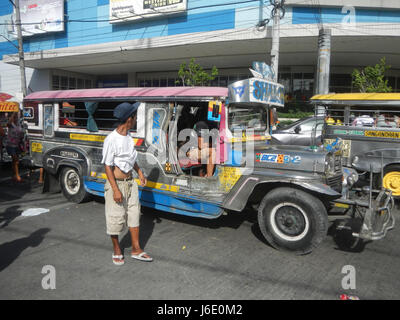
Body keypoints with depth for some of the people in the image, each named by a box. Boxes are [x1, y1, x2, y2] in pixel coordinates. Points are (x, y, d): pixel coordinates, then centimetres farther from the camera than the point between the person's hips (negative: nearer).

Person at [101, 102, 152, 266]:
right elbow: (108, 166, -18)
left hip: (130, 183, 8)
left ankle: (136, 249, 23)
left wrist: (140, 172, 17)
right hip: (116, 184, -8)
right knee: (115, 219, 6)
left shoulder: (128, 136, 5)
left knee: (134, 215, 12)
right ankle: (117, 251, 25)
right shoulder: (111, 139, -19)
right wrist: (115, 190, -20)